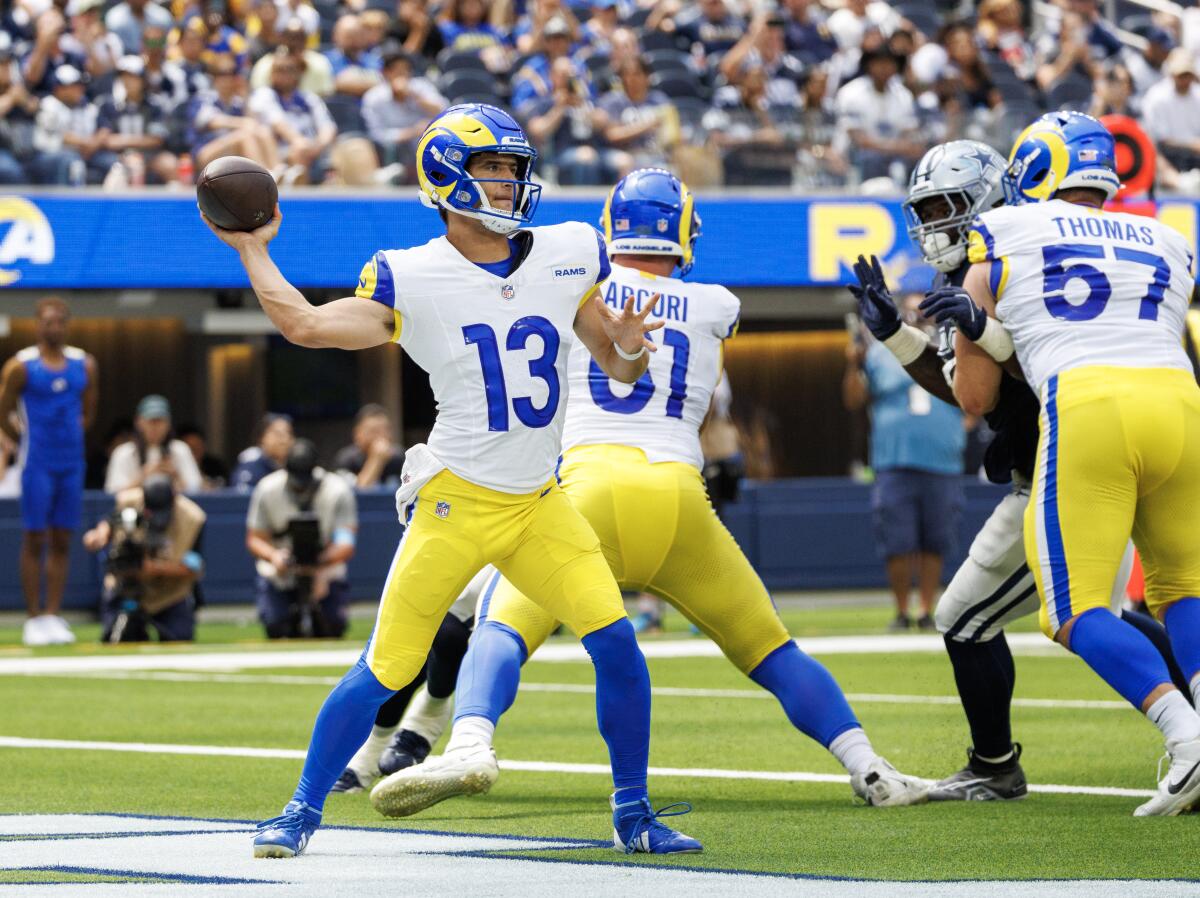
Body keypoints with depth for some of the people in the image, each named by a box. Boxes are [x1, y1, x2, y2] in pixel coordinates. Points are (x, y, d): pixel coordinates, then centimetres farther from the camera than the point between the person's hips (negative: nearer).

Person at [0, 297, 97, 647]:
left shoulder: (84, 365, 7)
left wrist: (71, 438, 7)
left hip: (72, 463, 4)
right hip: (38, 465, -4)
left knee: (62, 541, 5)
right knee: (34, 540, -2)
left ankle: (53, 616, 8)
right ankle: (34, 619, 1)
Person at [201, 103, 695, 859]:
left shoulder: (567, 257, 4)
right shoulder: (411, 280, -8)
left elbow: (621, 369, 11)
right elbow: (307, 325, -15)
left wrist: (628, 345, -11)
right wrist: (252, 249, -6)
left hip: (540, 505, 3)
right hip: (456, 504, -3)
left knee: (616, 641, -10)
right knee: (387, 671, -2)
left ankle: (635, 815, 5)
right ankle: (302, 811, 14)